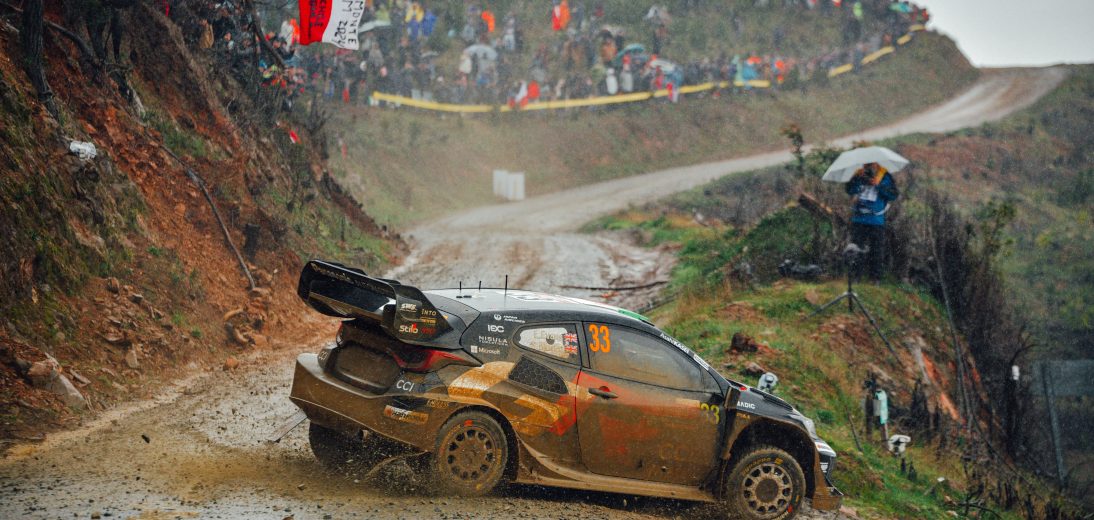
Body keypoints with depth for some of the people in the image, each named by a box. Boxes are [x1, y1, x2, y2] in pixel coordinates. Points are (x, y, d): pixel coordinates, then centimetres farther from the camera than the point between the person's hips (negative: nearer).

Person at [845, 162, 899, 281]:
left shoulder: (885, 176, 0)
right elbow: (849, 190, -6)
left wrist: (879, 185, -17)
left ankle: (875, 277, 8)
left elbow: (894, 195, -8)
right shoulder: (859, 175, 6)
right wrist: (857, 178, -19)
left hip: (877, 221, -2)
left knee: (876, 251, 1)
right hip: (858, 221, 2)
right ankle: (855, 275, 10)